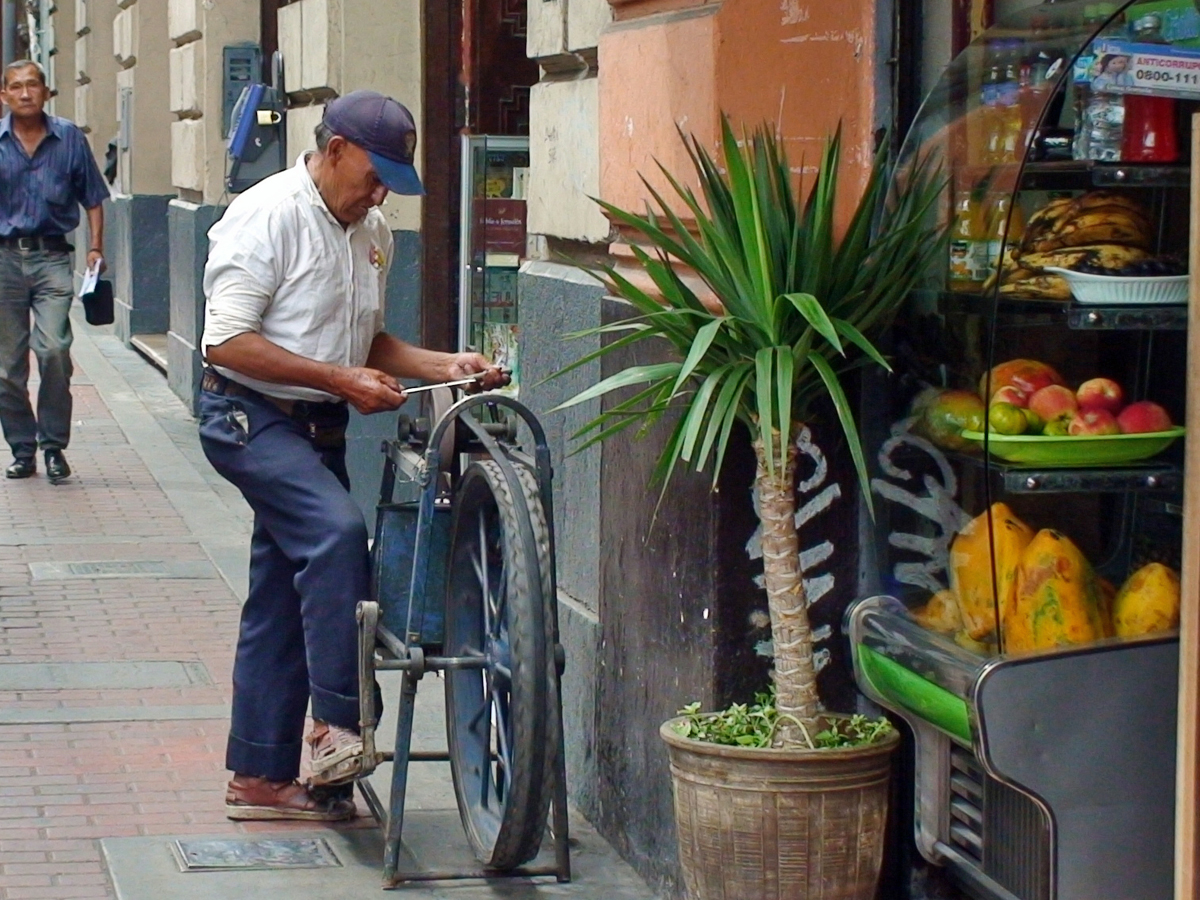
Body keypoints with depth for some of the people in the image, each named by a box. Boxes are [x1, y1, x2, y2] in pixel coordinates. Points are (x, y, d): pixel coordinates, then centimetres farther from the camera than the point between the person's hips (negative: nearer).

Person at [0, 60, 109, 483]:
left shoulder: (69, 139, 4)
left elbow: (92, 198, 11)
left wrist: (96, 247, 2)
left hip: (52, 257, -1)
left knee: (53, 349, -17)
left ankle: (54, 446, -4)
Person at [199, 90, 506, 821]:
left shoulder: (373, 232, 11)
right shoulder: (269, 215, -14)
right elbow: (227, 342, -19)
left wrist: (446, 367, 5)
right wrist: (343, 380, -21)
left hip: (318, 428, 8)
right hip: (251, 417, -8)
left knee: (286, 601, 9)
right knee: (337, 531, -29)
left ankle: (261, 778, 14)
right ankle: (337, 723, -26)